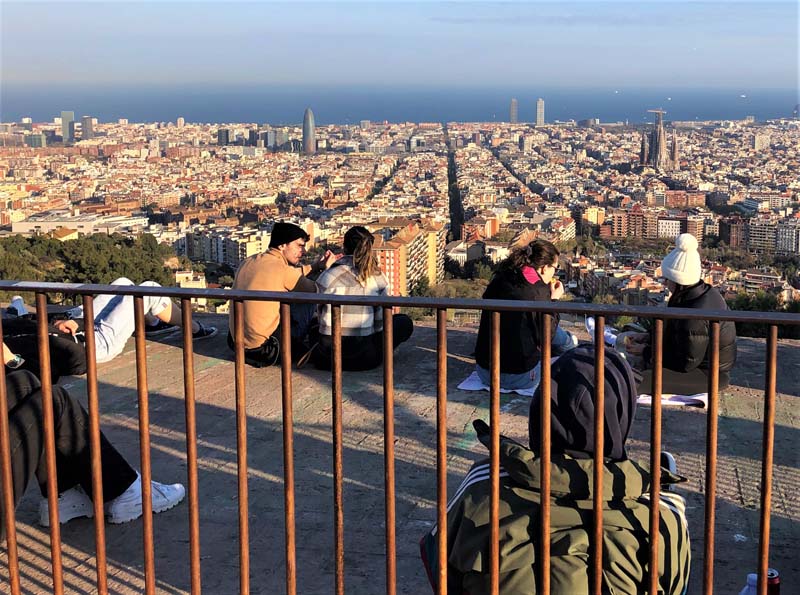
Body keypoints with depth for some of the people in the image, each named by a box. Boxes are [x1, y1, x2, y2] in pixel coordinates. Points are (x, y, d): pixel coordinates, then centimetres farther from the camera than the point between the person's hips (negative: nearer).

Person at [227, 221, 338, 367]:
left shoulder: (248, 262, 8)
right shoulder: (280, 268, -15)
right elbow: (316, 290, -2)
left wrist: (316, 266, 19)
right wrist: (324, 269, 14)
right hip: (263, 348, -8)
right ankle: (300, 346, 19)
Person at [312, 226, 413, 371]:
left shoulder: (328, 276, -4)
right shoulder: (378, 277, -3)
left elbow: (322, 315, 3)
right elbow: (380, 319, 2)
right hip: (365, 359, -2)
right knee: (405, 323, 20)